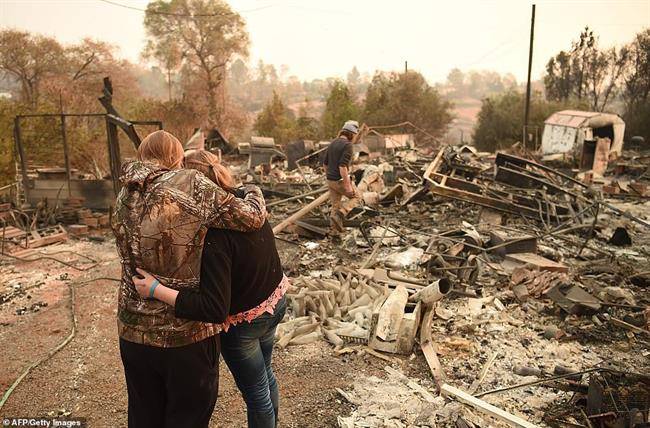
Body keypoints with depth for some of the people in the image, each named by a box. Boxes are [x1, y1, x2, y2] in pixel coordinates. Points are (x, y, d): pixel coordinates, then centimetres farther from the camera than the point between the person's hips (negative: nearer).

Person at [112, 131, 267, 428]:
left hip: (133, 331, 5)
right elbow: (252, 217, -13)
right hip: (187, 333, -5)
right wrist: (252, 191, 8)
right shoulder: (191, 184, -16)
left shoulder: (124, 197, 2)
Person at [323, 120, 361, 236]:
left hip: (331, 181, 7)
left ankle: (334, 230, 17)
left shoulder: (332, 143, 10)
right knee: (355, 198, 14)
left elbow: (325, 163, 16)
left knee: (335, 206, 16)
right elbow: (342, 166, -26)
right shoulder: (347, 145, -17)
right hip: (341, 180, -7)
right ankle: (339, 216, -6)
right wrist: (348, 185, -24)